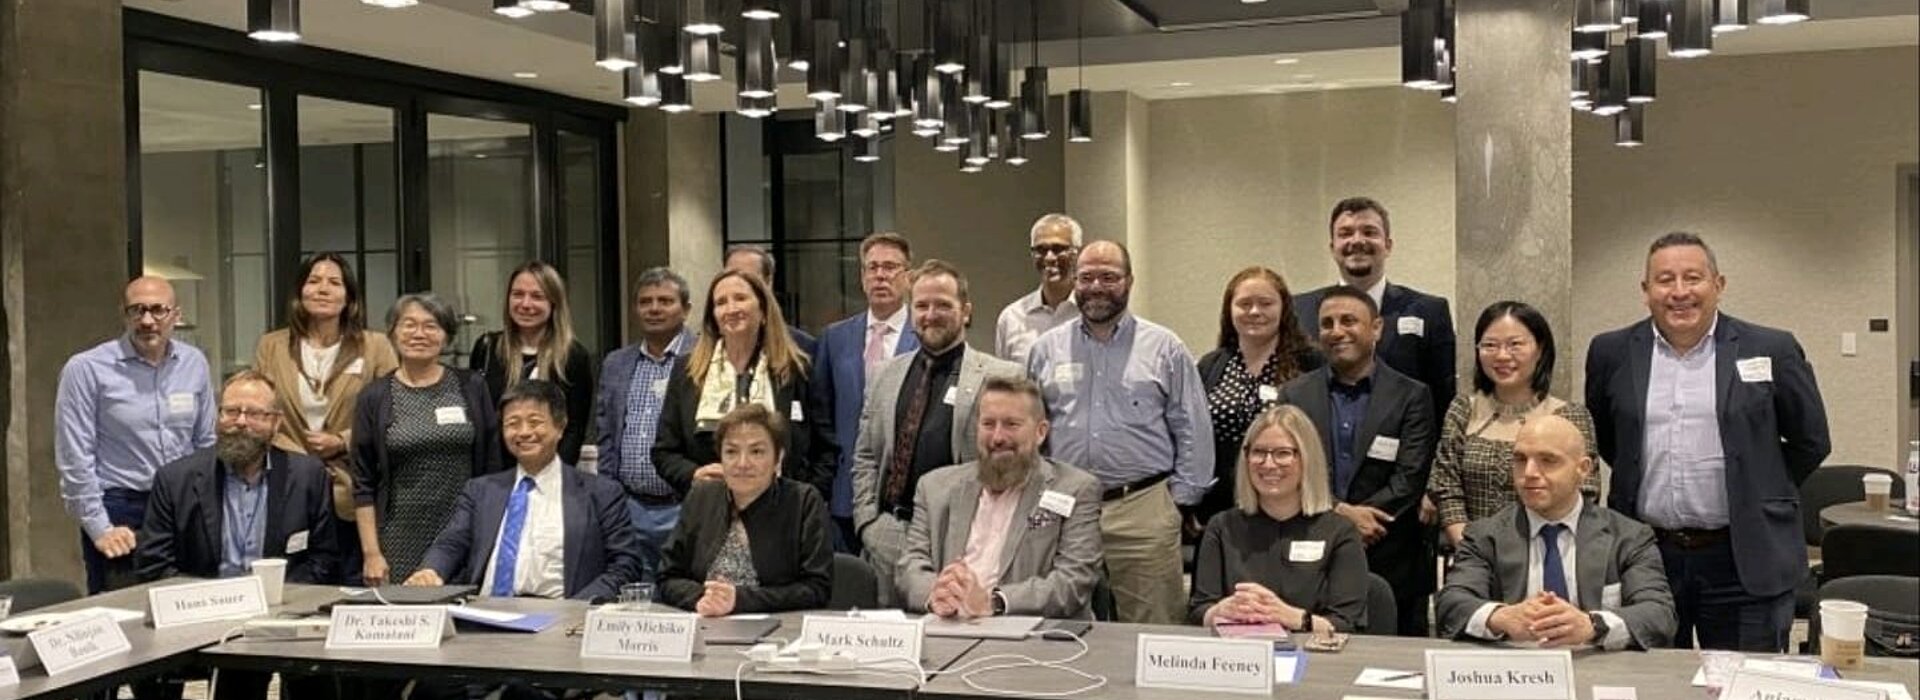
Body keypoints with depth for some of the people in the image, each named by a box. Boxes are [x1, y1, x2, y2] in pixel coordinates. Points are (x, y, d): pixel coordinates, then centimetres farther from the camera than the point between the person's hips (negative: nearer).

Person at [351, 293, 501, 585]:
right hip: (400, 544, 0)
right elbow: (363, 484, 4)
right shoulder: (374, 397, 4)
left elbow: (492, 468, 7)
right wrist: (371, 553, -3)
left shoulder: (472, 388, 5)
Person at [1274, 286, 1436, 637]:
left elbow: (1410, 480, -4)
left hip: (1392, 568, -1)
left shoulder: (1411, 396, 5)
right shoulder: (1295, 395, 9)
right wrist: (1340, 513, -14)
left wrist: (1358, 517, -15)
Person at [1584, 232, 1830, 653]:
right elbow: (1600, 436, 18)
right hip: (1645, 557, 2)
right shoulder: (1612, 353, 4)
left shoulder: (1772, 351, -2)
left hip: (1746, 565, -2)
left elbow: (1811, 441, 7)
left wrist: (1758, 496, 6)